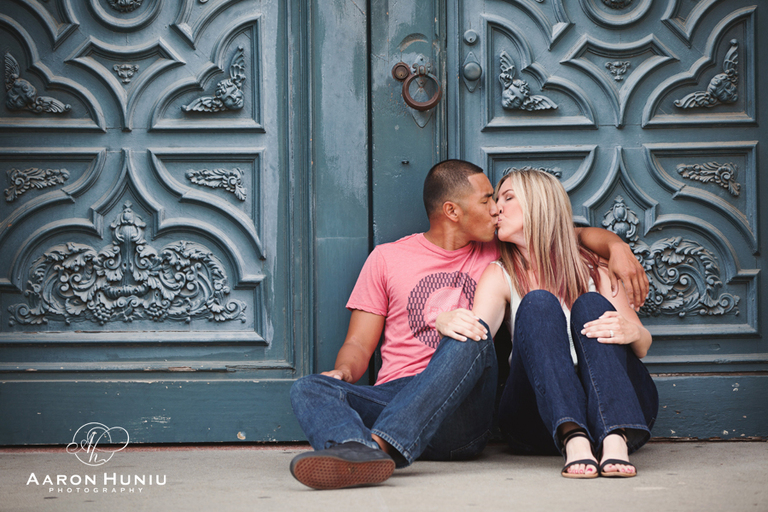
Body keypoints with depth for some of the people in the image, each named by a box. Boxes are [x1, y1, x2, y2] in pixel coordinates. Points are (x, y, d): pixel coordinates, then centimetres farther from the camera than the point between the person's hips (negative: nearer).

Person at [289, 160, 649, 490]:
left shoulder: (499, 255, 23)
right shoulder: (386, 258, 18)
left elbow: (576, 236, 26)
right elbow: (359, 344, 15)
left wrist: (616, 245, 4)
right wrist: (343, 371, -8)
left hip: (461, 415, 0)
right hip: (392, 399, 0)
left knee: (473, 337, -32)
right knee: (308, 389, -29)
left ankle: (380, 446, -51)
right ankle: (359, 456, -63)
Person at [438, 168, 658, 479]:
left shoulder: (593, 270, 13)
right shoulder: (501, 275, 14)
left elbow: (642, 347, 4)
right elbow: (478, 331, -7)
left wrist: (632, 332, -22)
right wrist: (447, 323, -32)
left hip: (616, 406, 0)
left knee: (590, 305, -20)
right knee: (538, 303, -20)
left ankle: (615, 440, -48)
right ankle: (572, 440, -48)